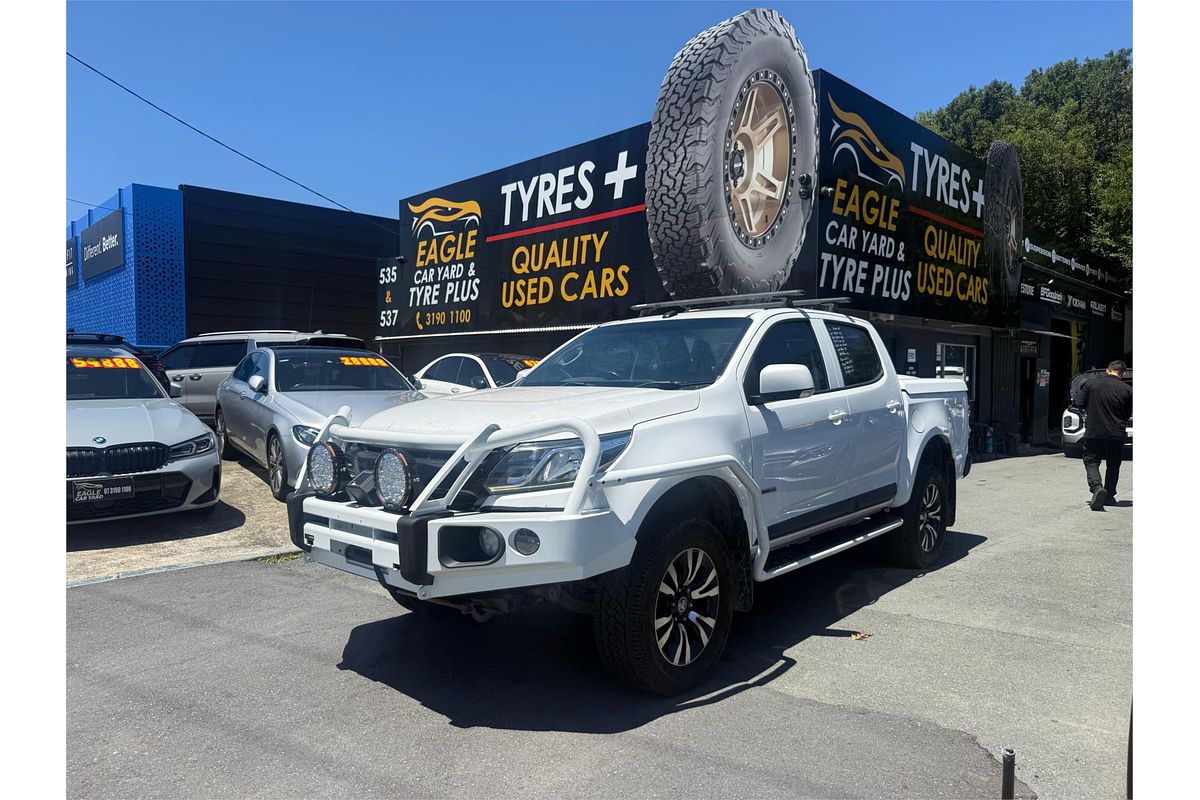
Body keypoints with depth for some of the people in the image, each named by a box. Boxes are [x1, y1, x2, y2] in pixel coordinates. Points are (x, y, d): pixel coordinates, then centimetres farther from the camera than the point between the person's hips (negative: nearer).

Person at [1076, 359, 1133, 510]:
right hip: (1116, 434, 1)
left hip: (1093, 432, -1)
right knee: (1113, 466, 16)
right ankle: (1109, 496, 20)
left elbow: (1080, 403, 0)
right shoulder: (1127, 389, -4)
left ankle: (1097, 487, -20)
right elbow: (1129, 413, 3)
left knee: (1091, 462, 5)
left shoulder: (1090, 384, -4)